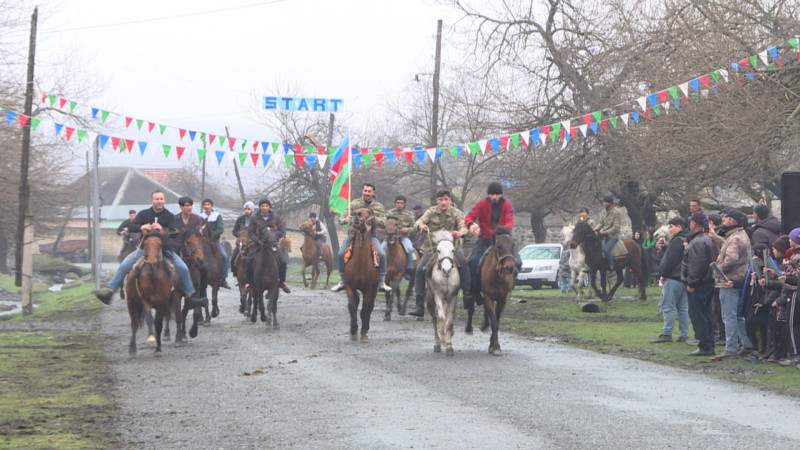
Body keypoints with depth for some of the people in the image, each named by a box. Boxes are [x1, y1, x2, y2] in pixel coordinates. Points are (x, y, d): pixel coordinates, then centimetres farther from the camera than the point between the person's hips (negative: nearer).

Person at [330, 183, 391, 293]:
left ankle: (381, 283, -11)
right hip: (353, 234, 0)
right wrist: (346, 219, -22)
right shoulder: (354, 203, 4)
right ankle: (342, 282, -2)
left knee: (382, 255, -23)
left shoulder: (379, 206, 4)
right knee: (340, 254, -19)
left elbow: (384, 223, -6)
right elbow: (341, 219, 3)